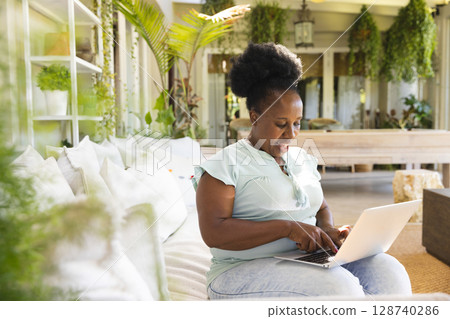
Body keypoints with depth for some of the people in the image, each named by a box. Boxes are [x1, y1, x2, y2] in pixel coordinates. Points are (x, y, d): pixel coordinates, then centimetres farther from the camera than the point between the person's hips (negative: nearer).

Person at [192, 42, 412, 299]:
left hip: (310, 259, 7)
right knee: (337, 287, -32)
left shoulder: (302, 159, 16)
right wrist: (288, 227, -21)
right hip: (246, 269, -6)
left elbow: (322, 207, 26)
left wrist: (327, 231, 0)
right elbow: (213, 232, -16)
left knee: (389, 272, -15)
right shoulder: (224, 164, -6)